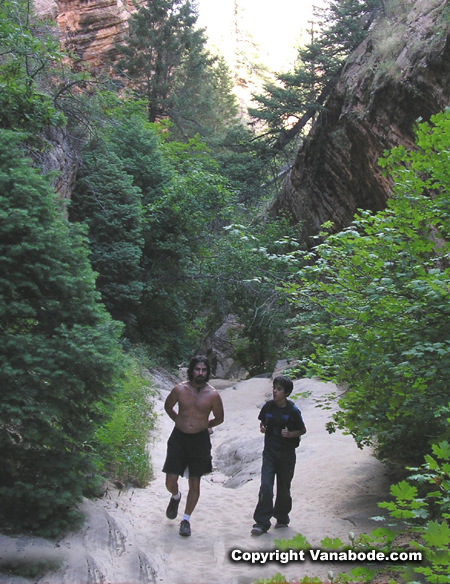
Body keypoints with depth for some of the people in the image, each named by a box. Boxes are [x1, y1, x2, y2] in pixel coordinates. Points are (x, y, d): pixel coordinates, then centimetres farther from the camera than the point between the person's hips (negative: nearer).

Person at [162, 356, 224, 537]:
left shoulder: (212, 395, -9)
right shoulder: (179, 389, -7)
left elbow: (219, 418, 7)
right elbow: (168, 407, 14)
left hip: (200, 440, 0)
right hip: (178, 437, 1)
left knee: (195, 483, 5)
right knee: (171, 481, -1)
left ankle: (186, 520, 22)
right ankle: (176, 497, 34)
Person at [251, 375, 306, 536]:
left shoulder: (293, 410, -10)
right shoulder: (267, 406, -2)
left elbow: (303, 430, 0)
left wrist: (290, 434, -17)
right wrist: (262, 428, -7)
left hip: (287, 454, -1)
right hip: (269, 452, 1)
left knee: (284, 488, 11)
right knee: (265, 486, -9)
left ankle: (282, 518, 31)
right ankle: (262, 522, -5)